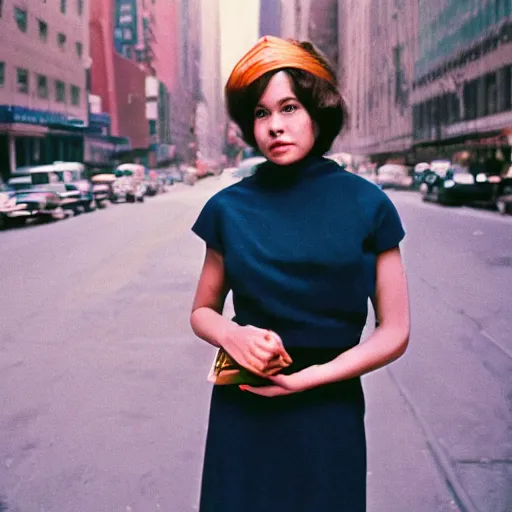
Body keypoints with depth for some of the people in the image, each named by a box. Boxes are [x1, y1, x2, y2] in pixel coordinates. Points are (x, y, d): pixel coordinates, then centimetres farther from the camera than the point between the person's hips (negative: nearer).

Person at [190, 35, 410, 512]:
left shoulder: (366, 205, -7)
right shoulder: (229, 208, -3)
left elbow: (394, 332, -5)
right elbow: (202, 311, 8)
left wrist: (307, 378, -15)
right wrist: (231, 335, -14)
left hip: (329, 411, -1)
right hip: (243, 411, 1)